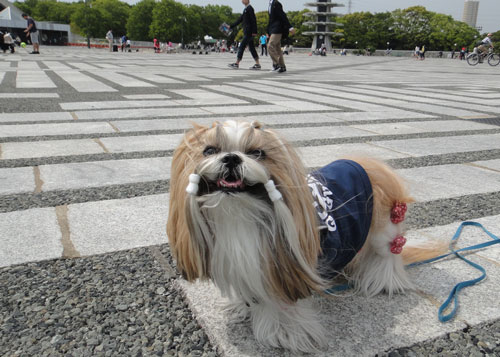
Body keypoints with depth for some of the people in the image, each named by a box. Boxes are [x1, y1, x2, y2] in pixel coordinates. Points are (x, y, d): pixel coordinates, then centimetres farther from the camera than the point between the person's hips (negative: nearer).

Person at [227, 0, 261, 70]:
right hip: (247, 32, 9)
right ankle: (257, 64, 9)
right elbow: (240, 20, 22)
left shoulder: (249, 8, -10)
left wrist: (254, 31, -21)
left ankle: (237, 63, -5)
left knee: (241, 47, -8)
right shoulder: (246, 9, 19)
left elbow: (254, 20, -16)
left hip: (249, 32, -9)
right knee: (251, 48, 8)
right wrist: (230, 26, 19)